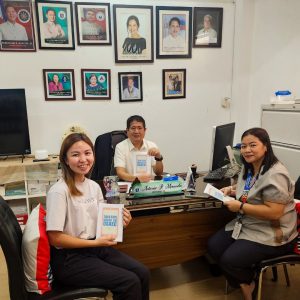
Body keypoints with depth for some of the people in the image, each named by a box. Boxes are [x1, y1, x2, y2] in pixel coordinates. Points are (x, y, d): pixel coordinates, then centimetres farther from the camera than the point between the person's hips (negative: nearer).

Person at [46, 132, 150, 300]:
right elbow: (55, 238, -18)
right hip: (68, 257, -6)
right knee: (130, 282, -15)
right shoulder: (58, 191, -19)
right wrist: (96, 243, -17)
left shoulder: (94, 186, 2)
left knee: (142, 273, -3)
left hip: (95, 247, 7)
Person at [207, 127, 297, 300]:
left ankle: (250, 281, 17)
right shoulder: (249, 168, 5)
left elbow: (274, 213, -29)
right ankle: (243, 284, 15)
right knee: (214, 246, -3)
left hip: (271, 234, -9)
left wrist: (240, 207, -25)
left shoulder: (275, 175, -24)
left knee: (229, 260, -18)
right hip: (246, 225, 9)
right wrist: (231, 190, 4)